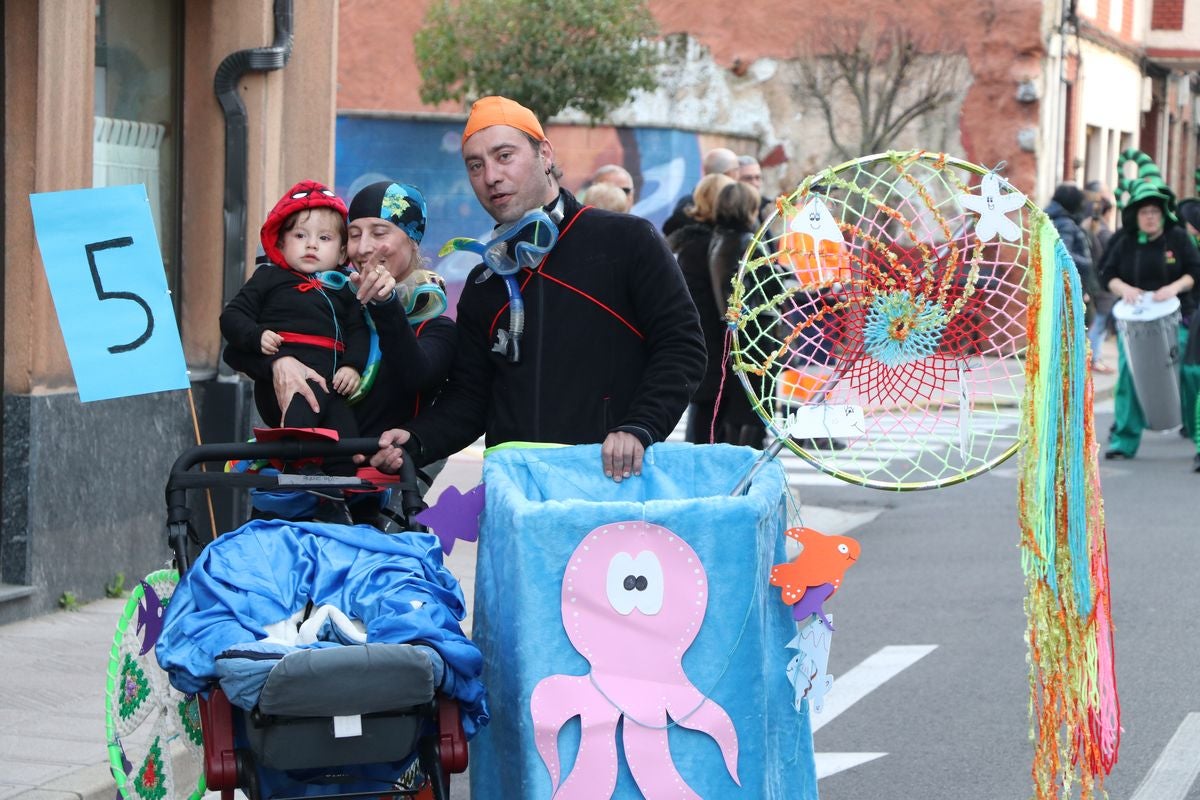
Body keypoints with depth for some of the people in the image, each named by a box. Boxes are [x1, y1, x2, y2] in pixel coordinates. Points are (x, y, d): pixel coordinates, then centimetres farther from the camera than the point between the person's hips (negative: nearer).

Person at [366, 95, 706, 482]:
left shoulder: (628, 241, 2)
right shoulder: (483, 285, 19)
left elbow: (682, 345, -4)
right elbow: (468, 396, 17)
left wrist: (639, 429, -18)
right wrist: (415, 441, -3)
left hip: (614, 477, -4)